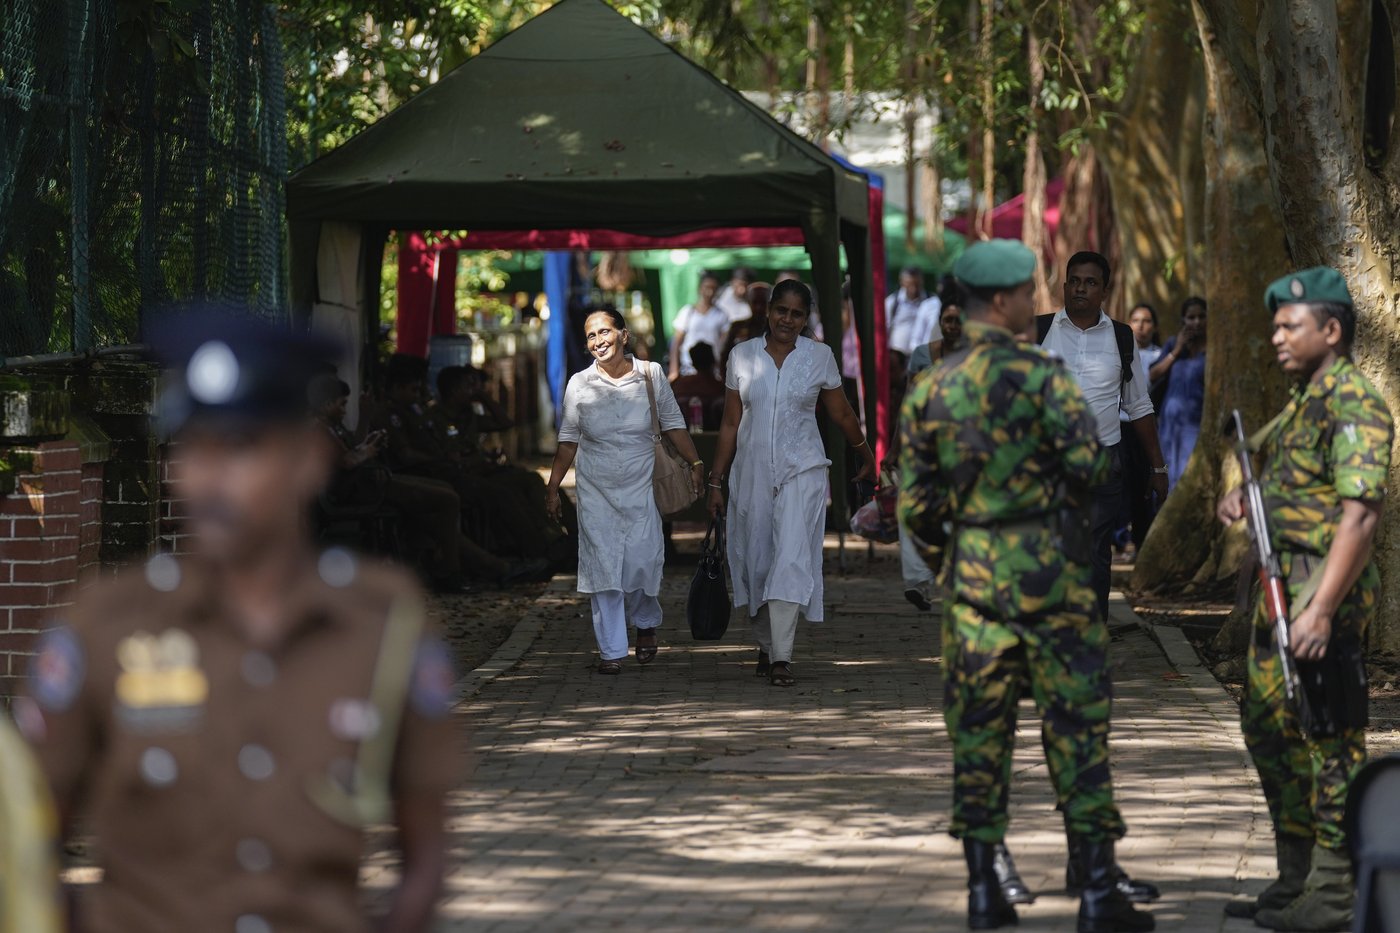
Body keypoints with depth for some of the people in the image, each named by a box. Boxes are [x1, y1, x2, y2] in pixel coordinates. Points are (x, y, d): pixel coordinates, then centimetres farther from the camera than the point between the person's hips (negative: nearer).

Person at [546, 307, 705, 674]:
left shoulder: (651, 375, -2)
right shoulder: (579, 385, 0)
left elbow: (673, 423, 7)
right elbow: (568, 440, 7)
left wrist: (695, 462, 4)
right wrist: (553, 486, 6)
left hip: (641, 489, 0)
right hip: (596, 492, 0)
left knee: (643, 563, -5)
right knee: (603, 568, -3)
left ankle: (645, 622, 27)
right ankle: (611, 650, 3)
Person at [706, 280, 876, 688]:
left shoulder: (819, 356, 0)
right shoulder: (743, 356, 3)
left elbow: (841, 414, 15)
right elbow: (731, 423, 8)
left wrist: (865, 454, 26)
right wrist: (716, 481, 7)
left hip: (802, 470, -2)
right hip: (753, 471, 2)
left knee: (791, 559, -14)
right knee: (757, 560, 6)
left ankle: (781, 658, -17)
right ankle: (766, 647, 24)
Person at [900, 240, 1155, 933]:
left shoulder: (930, 389, 5)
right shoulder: (1040, 373, -9)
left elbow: (914, 500, 6)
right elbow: (1087, 460, -17)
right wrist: (1064, 504, 5)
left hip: (971, 570, 4)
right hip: (1047, 565, -4)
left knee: (978, 728, 8)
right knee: (1075, 724, 1)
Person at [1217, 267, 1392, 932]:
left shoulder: (1354, 403, -15)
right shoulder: (1303, 400, 15)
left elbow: (1359, 515, -23)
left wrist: (1321, 610, -29)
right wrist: (1239, 496, 7)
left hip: (1326, 591, -10)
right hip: (1279, 585, 10)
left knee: (1330, 741, -5)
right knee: (1270, 727, 16)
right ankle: (1296, 878, 27)